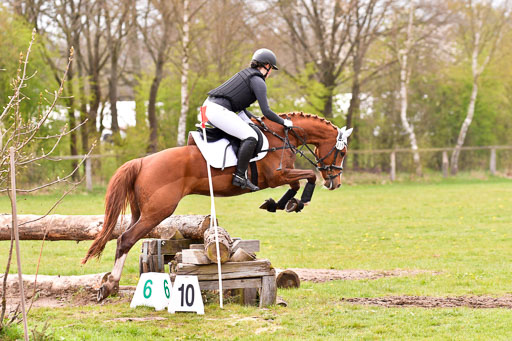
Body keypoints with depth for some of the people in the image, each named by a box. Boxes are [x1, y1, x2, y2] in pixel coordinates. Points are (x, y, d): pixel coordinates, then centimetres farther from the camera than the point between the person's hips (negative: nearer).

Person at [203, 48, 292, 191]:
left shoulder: (246, 73, 22)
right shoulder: (258, 81, -6)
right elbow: (266, 112, -10)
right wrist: (284, 123, 4)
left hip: (209, 105, 11)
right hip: (219, 111, -11)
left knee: (248, 125, 28)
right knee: (251, 137, -17)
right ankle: (239, 176, -17)